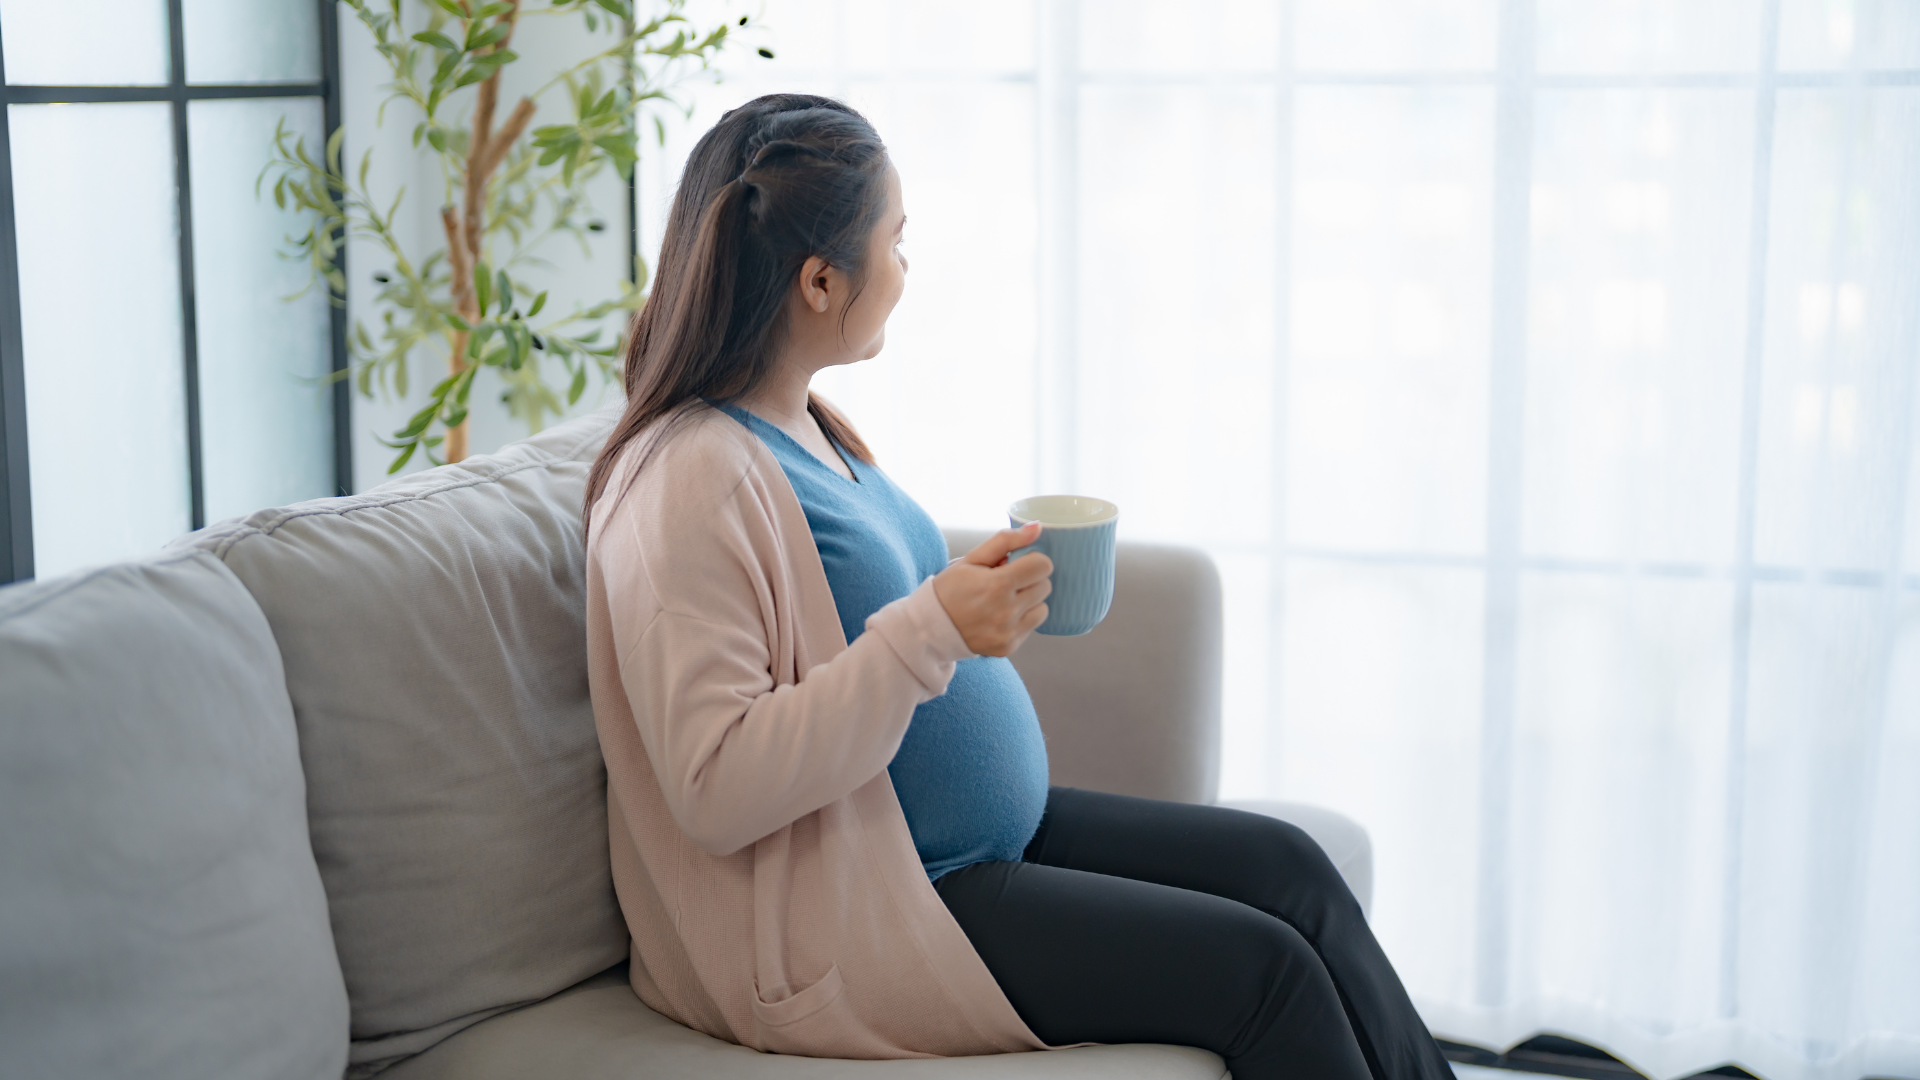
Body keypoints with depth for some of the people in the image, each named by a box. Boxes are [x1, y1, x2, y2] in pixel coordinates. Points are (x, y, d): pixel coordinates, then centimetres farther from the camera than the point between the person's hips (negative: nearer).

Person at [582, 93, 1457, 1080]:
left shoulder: (802, 428, 9)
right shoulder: (689, 480, -22)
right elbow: (716, 791, -27)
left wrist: (986, 598, 7)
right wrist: (931, 629, -29)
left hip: (984, 838, 10)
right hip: (850, 918, -10)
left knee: (1286, 867, 4)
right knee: (1264, 968, -13)